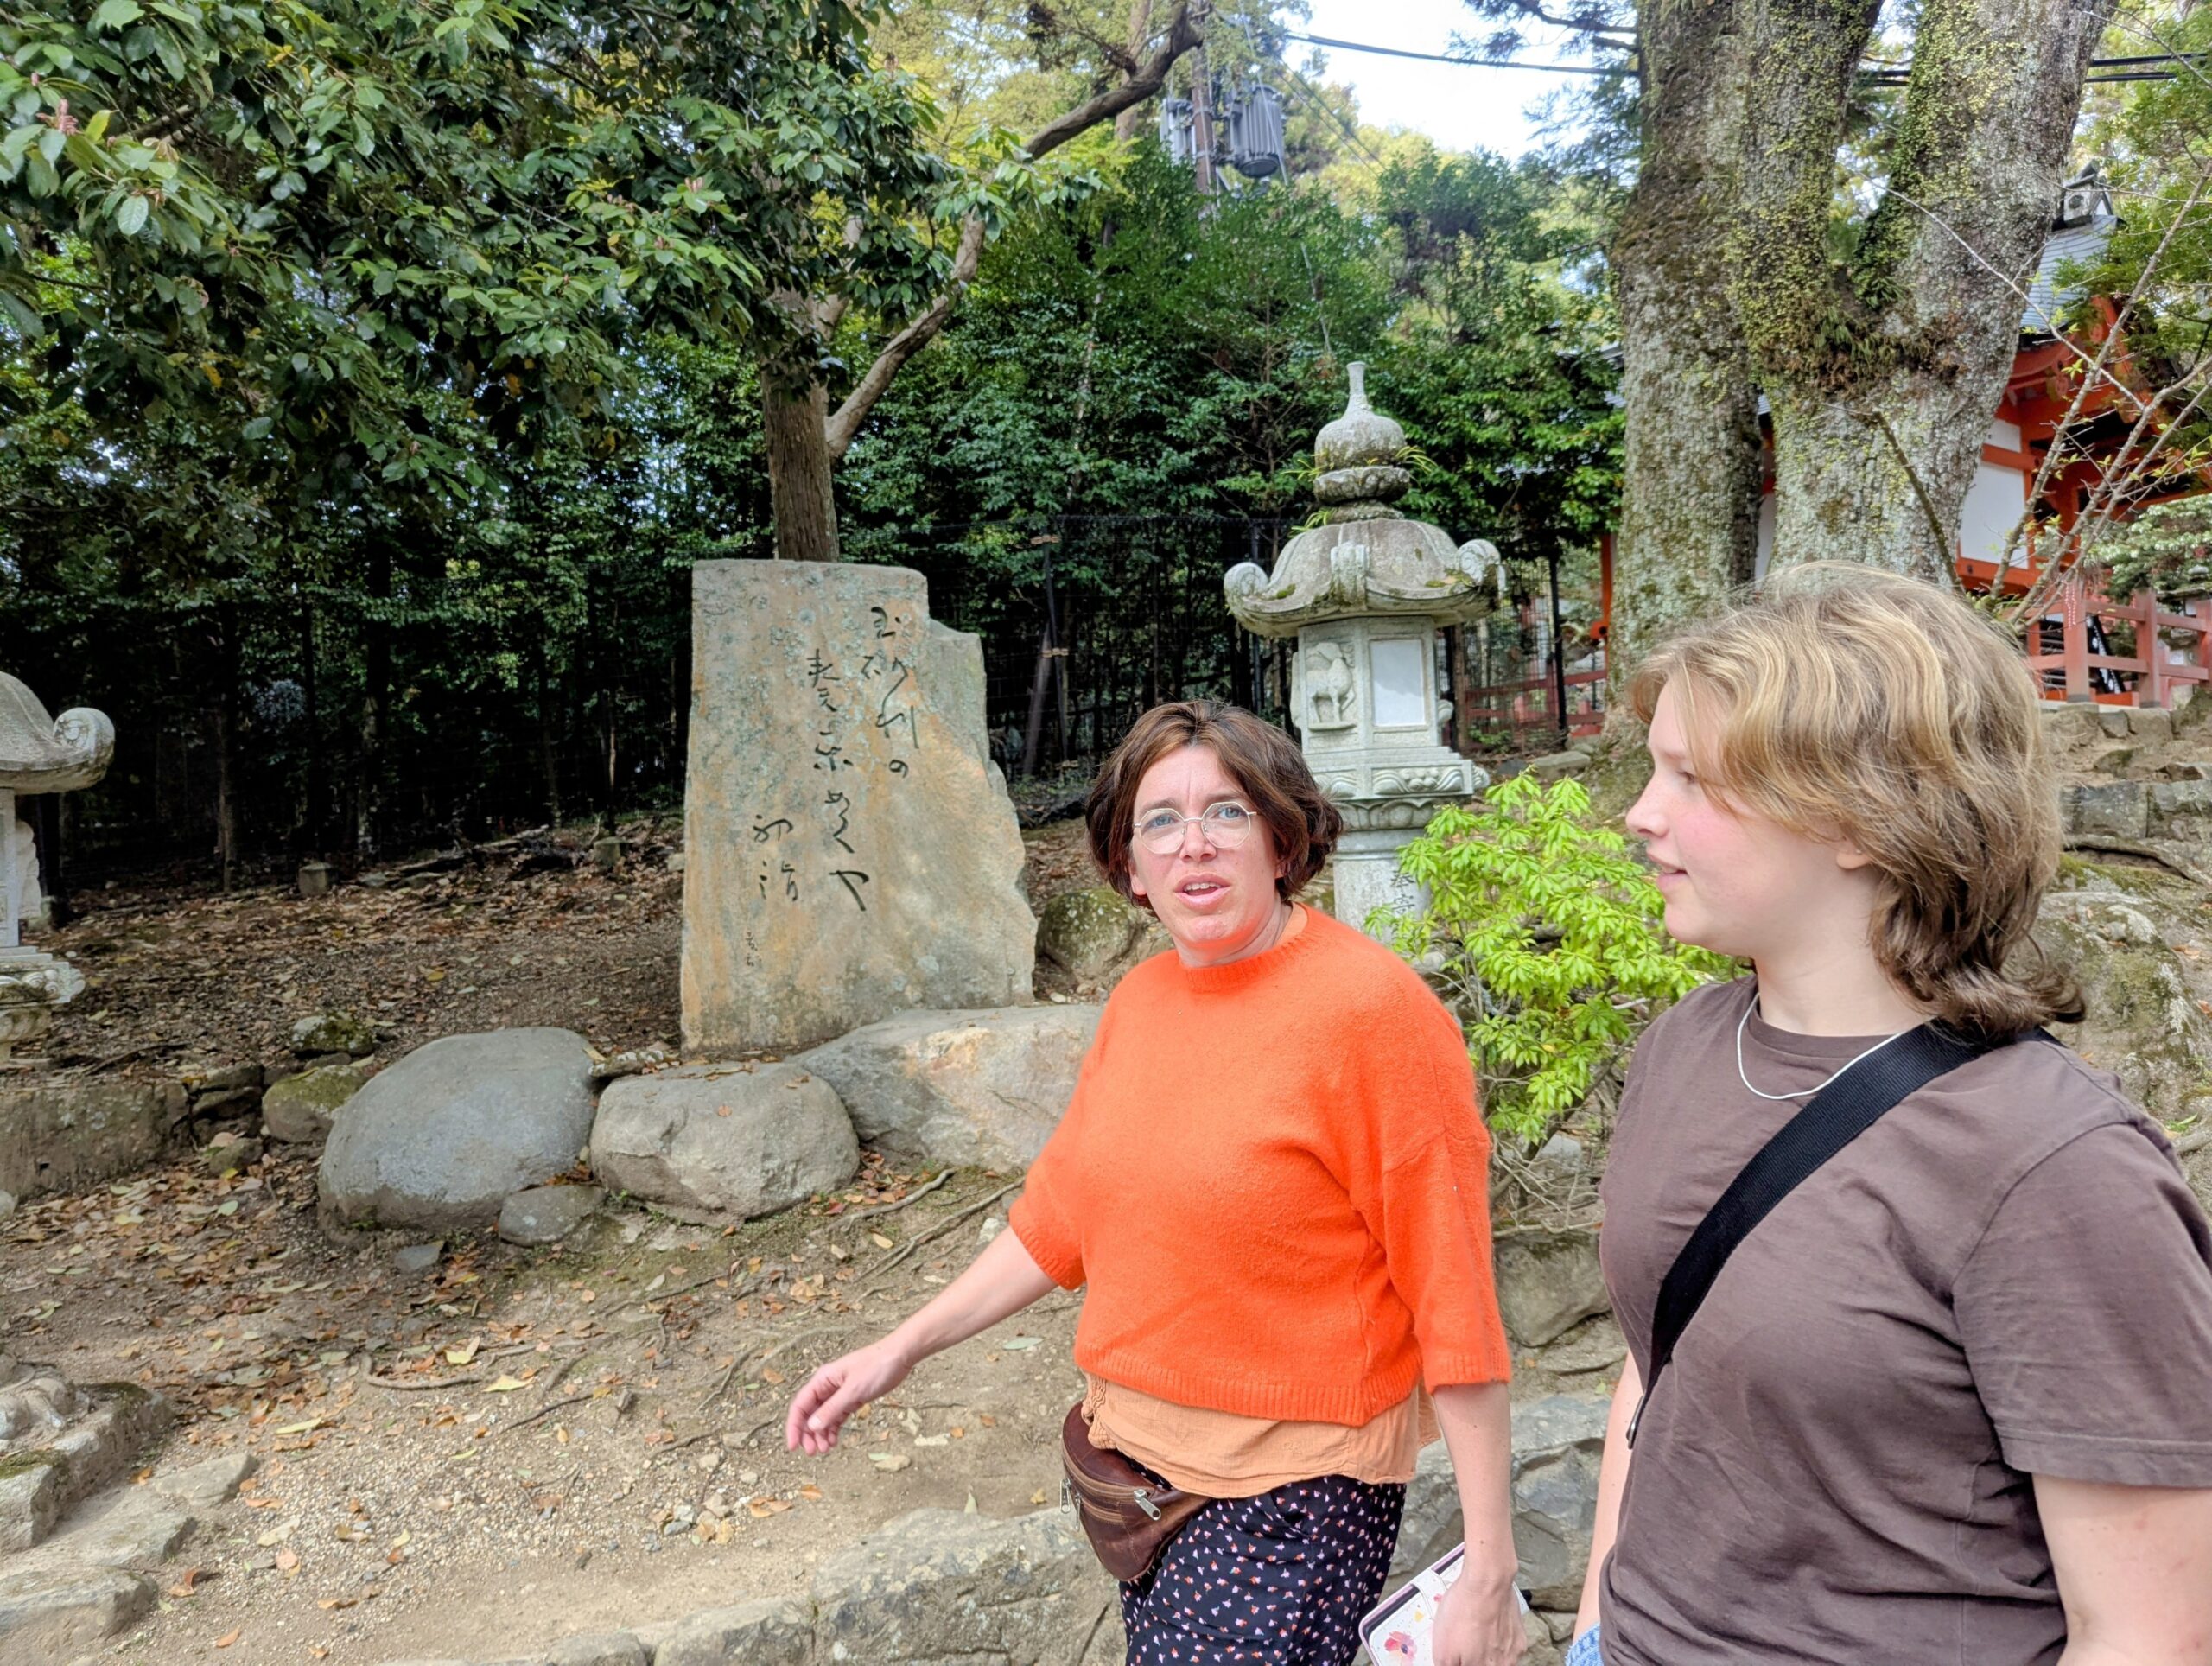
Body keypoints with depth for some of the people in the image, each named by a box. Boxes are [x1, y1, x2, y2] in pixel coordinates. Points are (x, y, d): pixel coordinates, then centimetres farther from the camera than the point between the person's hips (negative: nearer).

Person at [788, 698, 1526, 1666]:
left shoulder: (1374, 1007, -17)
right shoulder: (1137, 1004, 3)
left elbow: (1453, 1301, -17)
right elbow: (1059, 1215, 12)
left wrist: (1488, 1569, -15)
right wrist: (902, 1350, 11)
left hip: (1290, 1492, -6)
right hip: (1135, 1455, 6)